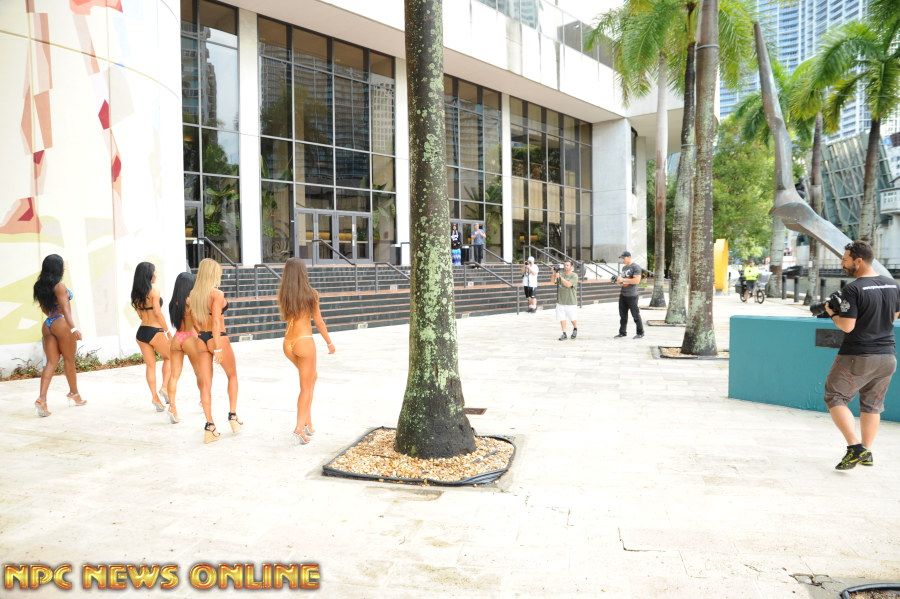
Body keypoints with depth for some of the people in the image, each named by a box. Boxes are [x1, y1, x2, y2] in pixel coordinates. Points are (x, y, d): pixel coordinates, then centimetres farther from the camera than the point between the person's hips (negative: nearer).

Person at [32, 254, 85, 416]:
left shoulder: (40, 286, 10)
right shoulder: (59, 286, -14)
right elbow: (65, 309, -23)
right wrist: (73, 328, -31)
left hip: (47, 325, 7)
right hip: (61, 323, -7)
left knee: (51, 362, 4)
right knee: (69, 360, 10)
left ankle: (42, 399, -9)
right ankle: (74, 393, 25)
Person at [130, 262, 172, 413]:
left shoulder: (136, 293, 10)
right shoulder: (153, 291, -12)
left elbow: (139, 313, 14)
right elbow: (158, 313, -16)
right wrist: (167, 330, -9)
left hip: (141, 331, 6)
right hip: (155, 331, -6)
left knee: (150, 365, 9)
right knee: (169, 358, 15)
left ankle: (155, 397, 8)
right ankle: (164, 387, 1)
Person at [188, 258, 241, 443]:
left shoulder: (193, 294, 7)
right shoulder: (217, 294, -13)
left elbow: (196, 321, 12)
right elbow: (216, 321, -20)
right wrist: (218, 348, -22)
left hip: (201, 338, 6)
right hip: (217, 338, -6)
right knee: (232, 375, 17)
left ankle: (209, 426, 9)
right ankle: (233, 415, 17)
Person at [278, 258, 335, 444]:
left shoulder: (282, 294, 1)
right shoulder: (310, 294, -10)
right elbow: (319, 322, -3)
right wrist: (329, 342, 9)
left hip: (287, 343, 5)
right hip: (304, 341, -5)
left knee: (311, 377, 24)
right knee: (306, 387, 5)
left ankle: (308, 422, 22)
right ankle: (300, 427, -2)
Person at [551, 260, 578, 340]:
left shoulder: (574, 276, -5)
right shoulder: (560, 274, 8)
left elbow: (568, 284, -20)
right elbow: (552, 281, -2)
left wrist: (560, 277, -24)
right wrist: (554, 273, -18)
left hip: (571, 302, -3)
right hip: (560, 301, 3)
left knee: (573, 318, 6)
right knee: (562, 318, 2)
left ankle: (575, 329, 33)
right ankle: (564, 334, 10)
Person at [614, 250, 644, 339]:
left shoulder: (635, 267, -10)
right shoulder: (624, 268, 16)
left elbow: (637, 280, -20)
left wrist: (623, 279, -18)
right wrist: (619, 281, 4)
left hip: (631, 295, -8)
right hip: (622, 294, 8)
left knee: (635, 315, 0)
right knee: (623, 315, 9)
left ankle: (640, 333, 12)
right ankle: (622, 333, 16)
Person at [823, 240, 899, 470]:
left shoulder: (853, 289, -17)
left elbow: (847, 326, -19)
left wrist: (833, 314, -2)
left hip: (858, 357, -7)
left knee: (835, 398, 5)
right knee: (872, 405, 16)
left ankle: (855, 447, -6)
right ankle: (867, 452, 21)